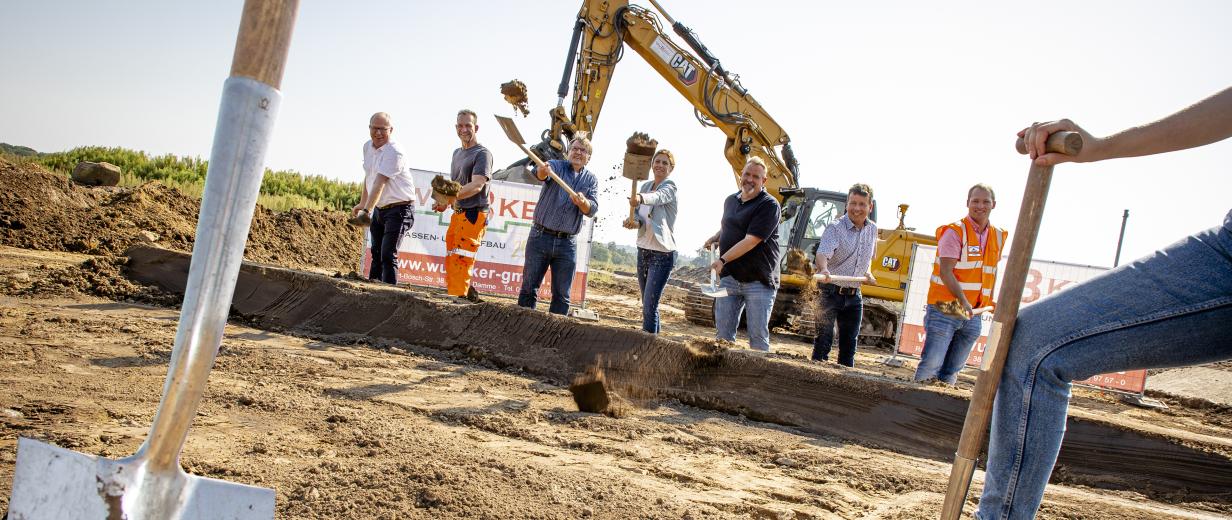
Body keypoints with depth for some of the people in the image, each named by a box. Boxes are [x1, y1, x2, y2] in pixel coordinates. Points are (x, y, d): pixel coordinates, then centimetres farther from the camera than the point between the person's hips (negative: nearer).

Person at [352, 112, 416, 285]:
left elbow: (380, 183, -30)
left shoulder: (394, 152, -21)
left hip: (399, 208, -9)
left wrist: (367, 210, -36)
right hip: (379, 208, 9)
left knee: (388, 254, -17)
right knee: (376, 252, 17)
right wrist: (362, 203, 21)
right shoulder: (367, 147, 6)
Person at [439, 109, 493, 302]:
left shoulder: (482, 154, -7)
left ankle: (458, 297, -16)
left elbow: (477, 185, -21)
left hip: (474, 214, -9)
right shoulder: (457, 153, 20)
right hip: (457, 213, 9)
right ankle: (470, 294, 21)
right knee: (451, 263, 12)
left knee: (460, 261, -15)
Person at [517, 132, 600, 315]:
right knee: (529, 289, 2)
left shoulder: (591, 180, 9)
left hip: (567, 244, 2)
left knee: (561, 296, 4)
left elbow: (592, 210, -4)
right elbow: (541, 174, -22)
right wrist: (543, 171, -47)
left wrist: (582, 202, -27)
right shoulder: (556, 166, 2)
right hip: (540, 237, -2)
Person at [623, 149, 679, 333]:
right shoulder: (646, 186, 11)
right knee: (647, 304, 12)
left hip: (663, 253, -7)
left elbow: (657, 197, -34)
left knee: (650, 305, -14)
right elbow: (639, 215, 3)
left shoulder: (670, 187, -10)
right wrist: (634, 222, -22)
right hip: (643, 249, 7)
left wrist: (641, 198, -55)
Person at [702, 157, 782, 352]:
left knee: (758, 336, -2)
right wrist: (715, 238, 11)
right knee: (723, 332, 6)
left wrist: (723, 260, -24)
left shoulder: (769, 205, -10)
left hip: (759, 280, -6)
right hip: (729, 277, 6)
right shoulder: (731, 200, 14)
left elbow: (751, 240, -19)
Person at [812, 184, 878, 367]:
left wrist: (868, 273, 8)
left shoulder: (872, 230, 8)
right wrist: (824, 270, -49)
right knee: (824, 338, -6)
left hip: (854, 296, 6)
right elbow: (822, 254, -29)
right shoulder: (835, 228, -12)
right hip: (830, 292, -6)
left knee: (849, 343, 11)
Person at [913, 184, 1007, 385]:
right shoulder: (955, 231, -9)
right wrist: (962, 300, -27)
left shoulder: (998, 237, 12)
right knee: (931, 365, -9)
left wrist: (988, 303, 16)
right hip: (944, 310, -6)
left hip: (973, 314, 6)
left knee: (952, 370, 9)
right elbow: (945, 272, -17)